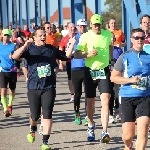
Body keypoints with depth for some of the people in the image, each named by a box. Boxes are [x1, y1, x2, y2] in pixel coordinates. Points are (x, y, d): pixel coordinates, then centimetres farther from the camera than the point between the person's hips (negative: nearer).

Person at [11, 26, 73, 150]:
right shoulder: (29, 49, 2)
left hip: (49, 87, 1)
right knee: (35, 115, 7)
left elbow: (66, 56, 20)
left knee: (47, 114, -7)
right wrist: (25, 46, -30)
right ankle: (33, 129, 41)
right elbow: (14, 56, -14)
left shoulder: (51, 49, 10)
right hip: (33, 87, -1)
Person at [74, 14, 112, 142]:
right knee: (90, 102, 10)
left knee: (105, 101, -14)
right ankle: (91, 126, 36)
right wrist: (88, 54, -25)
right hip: (90, 71, -1)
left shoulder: (108, 34, 2)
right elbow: (76, 55, -9)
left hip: (104, 71, 1)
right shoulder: (85, 36, -6)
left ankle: (105, 132, -17)